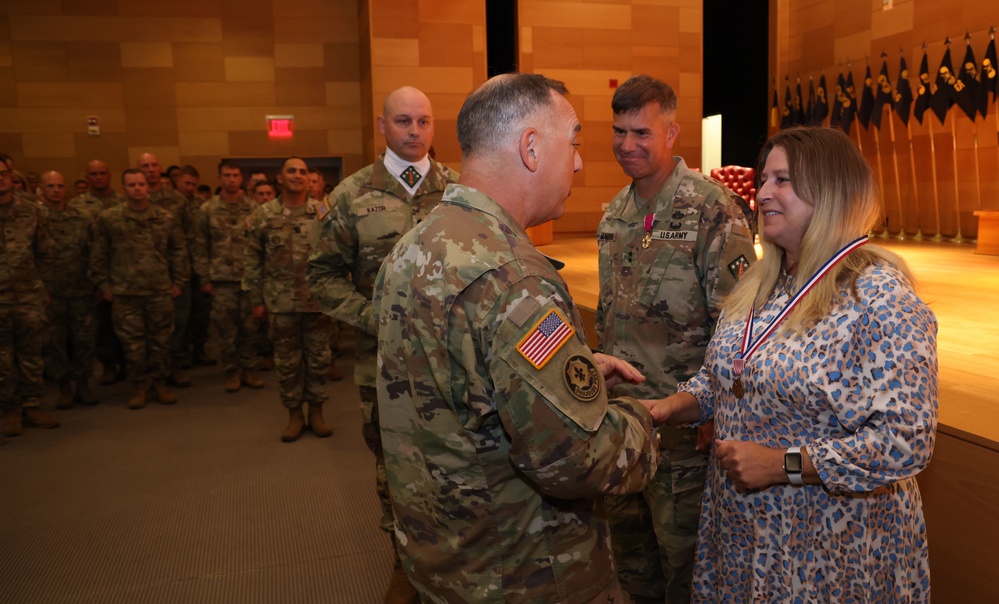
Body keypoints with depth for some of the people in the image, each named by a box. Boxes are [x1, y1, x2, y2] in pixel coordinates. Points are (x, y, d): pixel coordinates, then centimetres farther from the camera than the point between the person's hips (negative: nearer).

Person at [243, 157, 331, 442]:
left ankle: (316, 410, 23)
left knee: (318, 357, 8)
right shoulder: (263, 215, 2)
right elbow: (252, 259, 4)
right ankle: (294, 413, 23)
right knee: (286, 360, 8)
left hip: (318, 298, 0)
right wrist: (256, 299, 2)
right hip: (281, 301, 0)